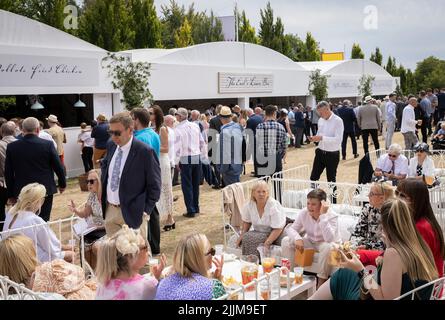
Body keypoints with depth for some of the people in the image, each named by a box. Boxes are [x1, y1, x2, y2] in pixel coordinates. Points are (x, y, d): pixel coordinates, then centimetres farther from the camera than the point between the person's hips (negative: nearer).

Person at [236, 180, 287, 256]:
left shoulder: (274, 206, -23)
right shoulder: (249, 205, -7)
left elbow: (277, 229, -22)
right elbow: (246, 222, 11)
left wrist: (266, 244, -30)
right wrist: (241, 236, 0)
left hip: (275, 233, -5)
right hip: (259, 232, 5)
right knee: (245, 237, -21)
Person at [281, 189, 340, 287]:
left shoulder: (332, 216, -26)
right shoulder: (304, 213, -13)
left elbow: (329, 239, -40)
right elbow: (291, 228, -6)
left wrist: (323, 215, -42)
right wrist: (297, 238, -29)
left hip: (328, 244, -4)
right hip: (310, 242, 4)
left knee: (328, 247, -40)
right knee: (286, 241, -15)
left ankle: (321, 281, -21)